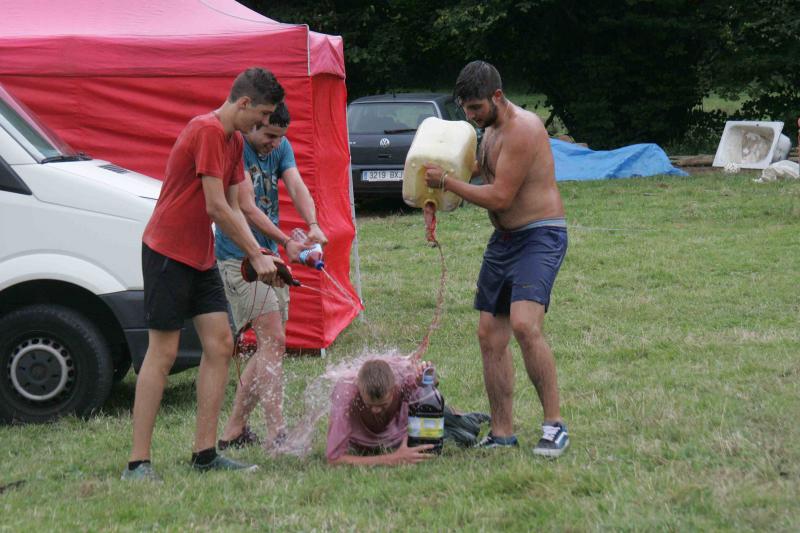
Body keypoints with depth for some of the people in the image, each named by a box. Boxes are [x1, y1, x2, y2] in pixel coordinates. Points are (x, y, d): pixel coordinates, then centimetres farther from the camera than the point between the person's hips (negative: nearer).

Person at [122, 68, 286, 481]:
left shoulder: (233, 140, 13)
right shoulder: (207, 131, -17)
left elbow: (233, 209, 12)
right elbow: (216, 207, -20)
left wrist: (258, 254, -1)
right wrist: (256, 256, -13)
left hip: (201, 257, 9)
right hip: (167, 252, -9)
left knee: (220, 344, 4)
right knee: (163, 353, -9)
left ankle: (205, 454, 7)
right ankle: (138, 463, -5)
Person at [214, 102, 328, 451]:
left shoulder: (280, 147, 7)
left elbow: (296, 186, -6)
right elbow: (247, 208, -20)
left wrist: (313, 225, -26)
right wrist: (287, 242, -25)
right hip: (239, 257, -8)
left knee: (270, 347, 10)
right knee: (273, 341, -16)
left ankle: (234, 430, 18)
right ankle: (276, 432, -17)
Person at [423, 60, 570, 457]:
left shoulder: (523, 129, -18)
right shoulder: (490, 131, 13)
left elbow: (499, 197, -20)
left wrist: (446, 182, -14)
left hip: (539, 236, -10)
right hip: (503, 241, 10)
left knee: (524, 324, -26)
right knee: (490, 333, 5)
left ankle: (554, 425, -19)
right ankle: (502, 433, 11)